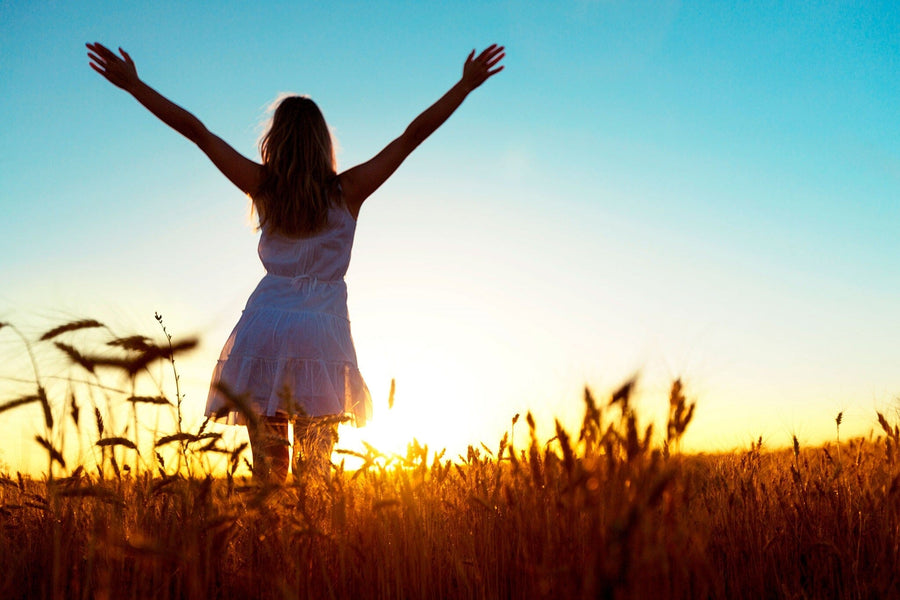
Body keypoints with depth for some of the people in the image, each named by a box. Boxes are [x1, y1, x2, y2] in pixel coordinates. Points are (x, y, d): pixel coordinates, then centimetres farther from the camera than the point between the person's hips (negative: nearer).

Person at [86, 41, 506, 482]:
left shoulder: (263, 186, 2)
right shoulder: (348, 191, 1)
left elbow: (194, 129, 5)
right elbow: (414, 134, 4)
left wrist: (131, 83, 14)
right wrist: (467, 84, 10)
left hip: (265, 335, 1)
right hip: (322, 336, 0)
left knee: (268, 469, 4)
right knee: (315, 473, 5)